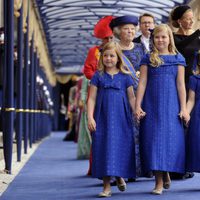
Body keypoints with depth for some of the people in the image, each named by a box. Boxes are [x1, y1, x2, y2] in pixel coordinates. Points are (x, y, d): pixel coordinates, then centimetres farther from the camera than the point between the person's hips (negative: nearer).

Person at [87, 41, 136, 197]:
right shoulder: (98, 76, 4)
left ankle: (119, 176, 29)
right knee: (104, 148, -1)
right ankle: (107, 186, 4)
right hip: (103, 119, 0)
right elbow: (92, 98, 3)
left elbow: (131, 97, 7)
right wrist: (90, 117, -6)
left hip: (121, 119, 0)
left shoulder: (125, 77, 5)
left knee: (121, 147, 2)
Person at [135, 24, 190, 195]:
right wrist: (138, 106, -5)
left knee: (170, 138, -2)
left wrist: (183, 108, -2)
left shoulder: (178, 59, 7)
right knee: (153, 139, -2)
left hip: (171, 105, 0)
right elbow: (142, 83, 2)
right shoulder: (148, 59, 6)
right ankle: (159, 181, 3)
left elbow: (180, 84, 3)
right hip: (152, 105, 0)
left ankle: (166, 173, 19)